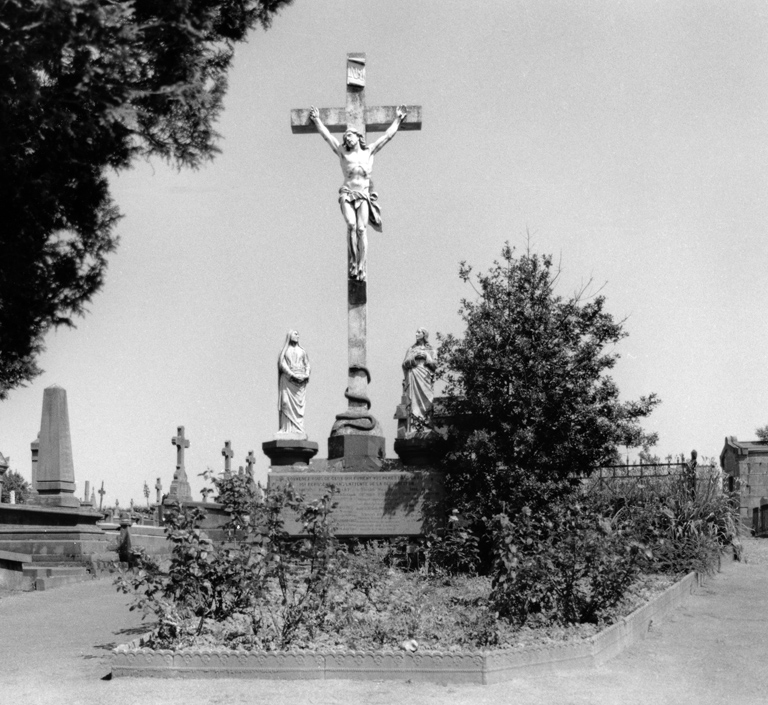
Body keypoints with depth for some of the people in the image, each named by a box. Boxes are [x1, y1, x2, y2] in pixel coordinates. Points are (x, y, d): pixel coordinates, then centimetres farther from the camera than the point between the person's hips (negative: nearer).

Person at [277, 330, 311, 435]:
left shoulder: (302, 351, 17)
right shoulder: (284, 350, 9)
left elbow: (307, 364, 12)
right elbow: (282, 364, -3)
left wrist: (306, 375, -8)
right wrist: (292, 375, -17)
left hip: (301, 381, 2)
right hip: (288, 380, -2)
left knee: (300, 405, -4)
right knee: (288, 404, -9)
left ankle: (299, 430, -6)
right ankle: (288, 430, -12)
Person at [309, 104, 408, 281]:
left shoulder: (369, 152, 11)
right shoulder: (343, 153, 10)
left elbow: (387, 135, 15)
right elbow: (327, 135, 13)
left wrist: (398, 119, 17)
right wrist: (317, 120, 14)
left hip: (364, 195, 0)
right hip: (347, 194, 0)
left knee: (361, 229, -15)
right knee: (351, 225, -24)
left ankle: (362, 268, -16)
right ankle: (353, 263, -18)